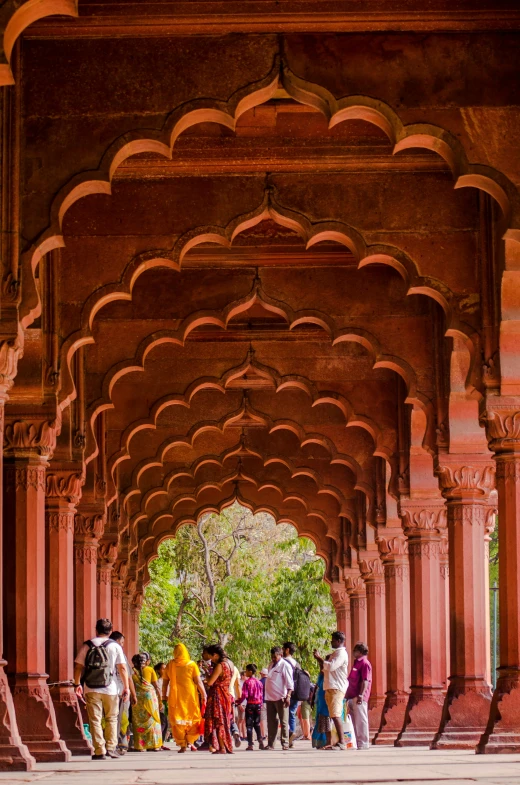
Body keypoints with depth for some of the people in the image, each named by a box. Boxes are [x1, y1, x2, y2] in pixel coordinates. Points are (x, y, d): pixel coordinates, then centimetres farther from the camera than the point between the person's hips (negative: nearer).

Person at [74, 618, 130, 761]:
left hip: (91, 690, 0)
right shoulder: (115, 646, 2)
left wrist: (77, 684, 12)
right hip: (110, 689, 0)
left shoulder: (87, 646, 4)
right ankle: (111, 747, 9)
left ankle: (100, 751, -3)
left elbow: (78, 666, 2)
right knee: (111, 719, 15)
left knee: (95, 720, 2)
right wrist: (126, 687, 4)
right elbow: (122, 668, 0)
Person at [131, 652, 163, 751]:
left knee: (138, 721, 5)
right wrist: (160, 698, 11)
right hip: (150, 695, 0)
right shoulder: (150, 670, 4)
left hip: (136, 697, 0)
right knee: (152, 720, 7)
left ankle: (139, 746, 2)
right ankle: (154, 745, 7)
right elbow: (156, 686, 4)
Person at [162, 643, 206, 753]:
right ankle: (190, 741, 0)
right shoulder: (192, 664, -4)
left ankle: (182, 744, 2)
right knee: (193, 718, 12)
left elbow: (165, 682, 6)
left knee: (178, 719, 6)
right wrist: (203, 695, 2)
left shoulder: (170, 665, 1)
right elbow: (198, 681, -6)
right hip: (190, 695, -1)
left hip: (175, 697, 1)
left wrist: (164, 695, 17)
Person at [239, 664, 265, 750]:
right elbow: (261, 695, 8)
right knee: (257, 724, 16)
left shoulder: (247, 682, -11)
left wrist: (239, 702, 0)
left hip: (250, 704, -5)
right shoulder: (259, 682, 4)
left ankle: (250, 744, -1)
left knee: (249, 724, 1)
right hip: (258, 704, 5)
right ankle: (260, 740, 4)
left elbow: (245, 695, -14)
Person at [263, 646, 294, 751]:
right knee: (271, 722, 7)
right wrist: (267, 695, 17)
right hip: (270, 698, 7)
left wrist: (288, 696, -19)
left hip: (281, 698, -7)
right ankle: (271, 744, 10)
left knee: (283, 721, -1)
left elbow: (289, 683, -11)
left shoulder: (285, 665, -6)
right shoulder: (271, 665, 16)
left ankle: (285, 743, 3)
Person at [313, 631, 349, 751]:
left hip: (337, 688, -10)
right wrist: (319, 659, 14)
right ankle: (338, 741, 9)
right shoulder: (335, 653, 25)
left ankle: (341, 742, -23)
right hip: (330, 688, 10)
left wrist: (319, 658, -8)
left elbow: (331, 666, -20)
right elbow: (325, 668, 27)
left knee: (335, 715, -18)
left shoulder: (341, 653, -7)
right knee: (334, 715, 8)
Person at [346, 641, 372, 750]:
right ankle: (357, 742, 17)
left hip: (359, 697, -10)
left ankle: (363, 743, -4)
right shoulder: (356, 662, 20)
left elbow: (365, 681, -18)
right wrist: (348, 695, 25)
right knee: (354, 720, 12)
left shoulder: (365, 663, -10)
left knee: (361, 720, -7)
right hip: (352, 696, 10)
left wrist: (361, 695, -24)